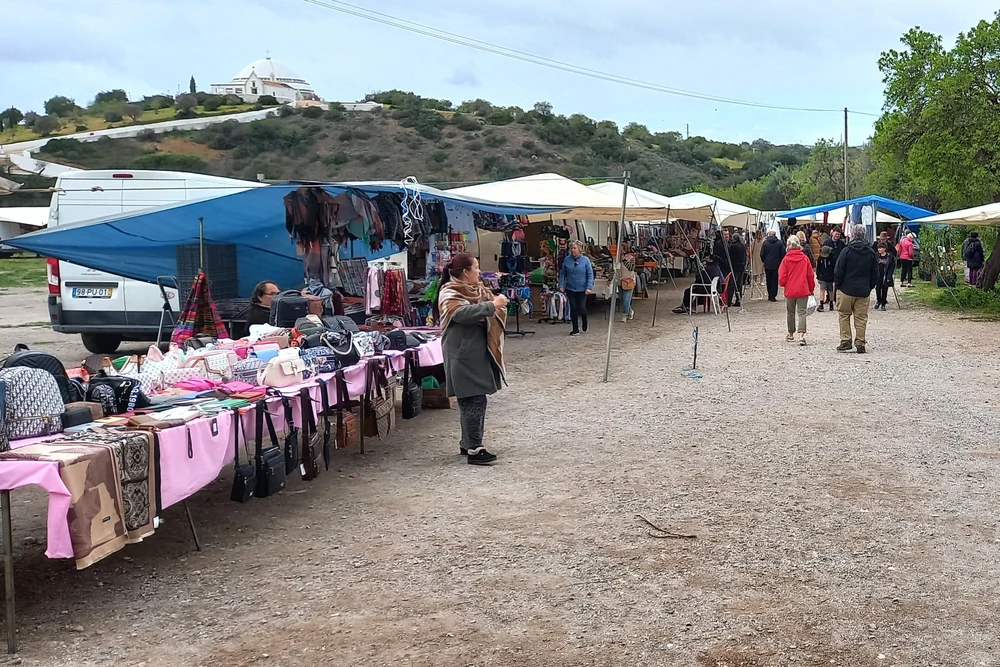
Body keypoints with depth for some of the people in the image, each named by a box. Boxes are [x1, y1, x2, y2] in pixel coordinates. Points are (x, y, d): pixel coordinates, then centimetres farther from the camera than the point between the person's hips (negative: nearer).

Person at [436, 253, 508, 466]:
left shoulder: (476, 289, 16)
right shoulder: (449, 293, -12)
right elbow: (462, 313, -30)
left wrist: (498, 302, 5)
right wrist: (491, 305, -28)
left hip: (477, 353, 9)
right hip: (464, 355, -9)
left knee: (471, 400, 14)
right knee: (474, 400, -11)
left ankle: (468, 443, 24)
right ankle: (474, 449, -9)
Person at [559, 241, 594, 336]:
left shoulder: (585, 260, -6)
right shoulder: (567, 260, -1)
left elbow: (590, 275, -5)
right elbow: (562, 274, 5)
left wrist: (589, 287, -12)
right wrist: (561, 286, -2)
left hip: (582, 289, -2)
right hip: (570, 289, 2)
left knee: (582, 308, -2)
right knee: (573, 308, 3)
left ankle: (585, 324, 30)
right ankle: (575, 329, 13)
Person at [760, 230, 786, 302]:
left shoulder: (765, 243, -4)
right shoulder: (780, 243, -4)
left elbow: (762, 254, -3)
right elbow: (783, 254, -3)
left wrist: (763, 261, 13)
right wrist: (781, 262, 11)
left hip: (768, 264, 1)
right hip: (777, 264, -1)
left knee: (769, 280, 12)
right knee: (775, 280, 4)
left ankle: (770, 296, 17)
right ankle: (773, 296, 0)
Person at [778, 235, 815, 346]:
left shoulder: (786, 260, -6)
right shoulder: (805, 258, -2)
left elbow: (782, 277, -5)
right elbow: (811, 275, 4)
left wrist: (782, 283, 18)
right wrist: (811, 288, 17)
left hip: (790, 291, 0)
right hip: (803, 290, 0)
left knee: (791, 313, 16)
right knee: (802, 313, -2)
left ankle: (791, 334, 27)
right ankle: (801, 335, -18)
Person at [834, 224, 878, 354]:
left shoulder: (847, 251, -9)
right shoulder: (871, 253, 4)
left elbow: (838, 271, -8)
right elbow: (875, 274, 9)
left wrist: (838, 285, 5)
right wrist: (870, 287, 18)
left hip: (846, 290, -3)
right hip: (864, 291, 3)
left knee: (844, 315, 9)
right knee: (861, 318, 7)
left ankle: (846, 341, 4)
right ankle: (860, 343, 6)